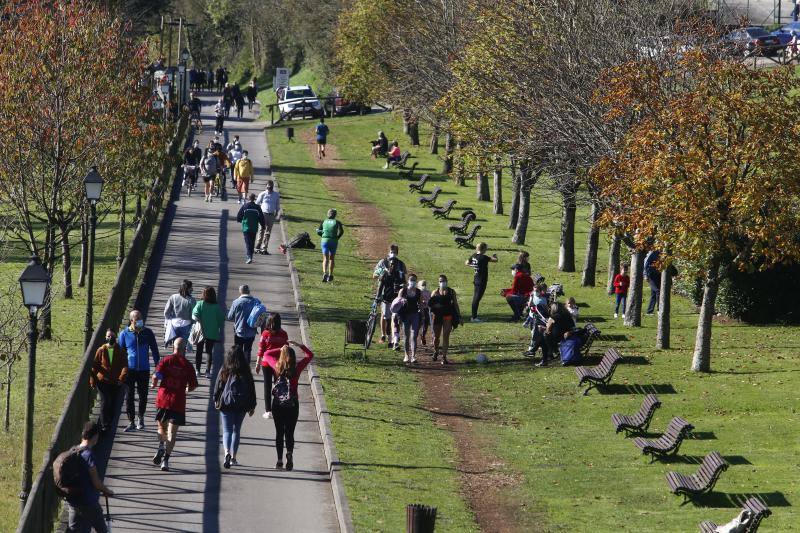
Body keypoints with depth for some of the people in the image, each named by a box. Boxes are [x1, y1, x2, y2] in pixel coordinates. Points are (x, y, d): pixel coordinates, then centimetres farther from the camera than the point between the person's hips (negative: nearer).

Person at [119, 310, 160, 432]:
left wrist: (157, 365, 6)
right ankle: (131, 422, 5)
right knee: (129, 396, -2)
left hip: (144, 370, 1)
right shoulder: (125, 334, -2)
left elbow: (154, 349, 8)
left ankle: (140, 418, 29)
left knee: (143, 395, 7)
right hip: (130, 370, -1)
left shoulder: (148, 333, 0)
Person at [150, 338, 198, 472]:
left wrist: (154, 385, 11)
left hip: (163, 399, 1)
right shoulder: (187, 365, -1)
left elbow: (156, 376, -12)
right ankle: (165, 460, -8)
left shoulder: (166, 360, -2)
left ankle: (161, 448, -3)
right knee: (172, 432, 1)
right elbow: (193, 385, 2)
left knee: (162, 426, 21)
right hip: (178, 401, -1)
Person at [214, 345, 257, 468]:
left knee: (227, 430, 1)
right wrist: (252, 406, 11)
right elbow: (251, 388, 1)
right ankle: (233, 457, 18)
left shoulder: (224, 371, -6)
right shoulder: (245, 372, -4)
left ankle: (227, 453, -24)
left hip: (226, 404, -1)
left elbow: (218, 386, 0)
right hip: (241, 405, 1)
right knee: (236, 430, 15)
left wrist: (216, 400, 16)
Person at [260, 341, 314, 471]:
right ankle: (289, 453, -18)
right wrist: (298, 345, 6)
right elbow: (309, 355, 7)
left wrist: (281, 349, 7)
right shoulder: (297, 368, -8)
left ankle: (280, 460, 7)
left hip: (277, 404, 0)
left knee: (279, 432, 9)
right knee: (290, 432, 6)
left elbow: (266, 354, 11)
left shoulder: (277, 367, -7)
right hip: (292, 405, 0)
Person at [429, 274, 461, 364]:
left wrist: (459, 316, 4)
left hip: (448, 317, -1)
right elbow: (429, 304, 5)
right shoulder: (435, 292, 6)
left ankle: (444, 357, -3)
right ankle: (436, 351, 35)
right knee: (436, 336, 7)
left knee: (446, 336, -5)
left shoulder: (451, 292, 5)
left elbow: (455, 304, 7)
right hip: (437, 316, 1)